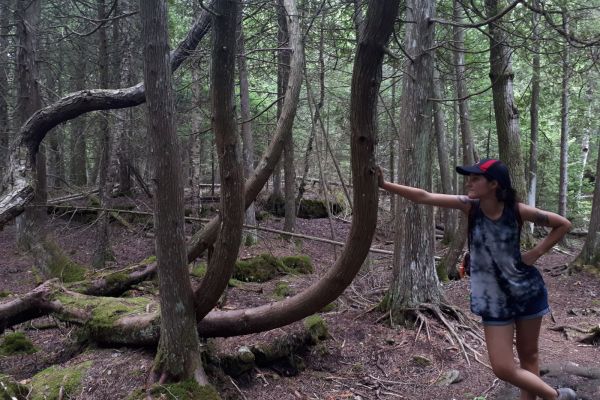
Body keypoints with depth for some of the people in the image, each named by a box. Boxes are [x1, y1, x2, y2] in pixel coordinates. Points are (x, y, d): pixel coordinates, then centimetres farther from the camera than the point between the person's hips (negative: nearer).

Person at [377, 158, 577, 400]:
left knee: (528, 355, 13)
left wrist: (536, 253, -6)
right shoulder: (470, 206, -10)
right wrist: (384, 185, -25)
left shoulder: (516, 210, -13)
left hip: (527, 291, -1)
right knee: (503, 369, 0)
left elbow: (563, 225, 1)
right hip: (493, 298, 2)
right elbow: (424, 197, -18)